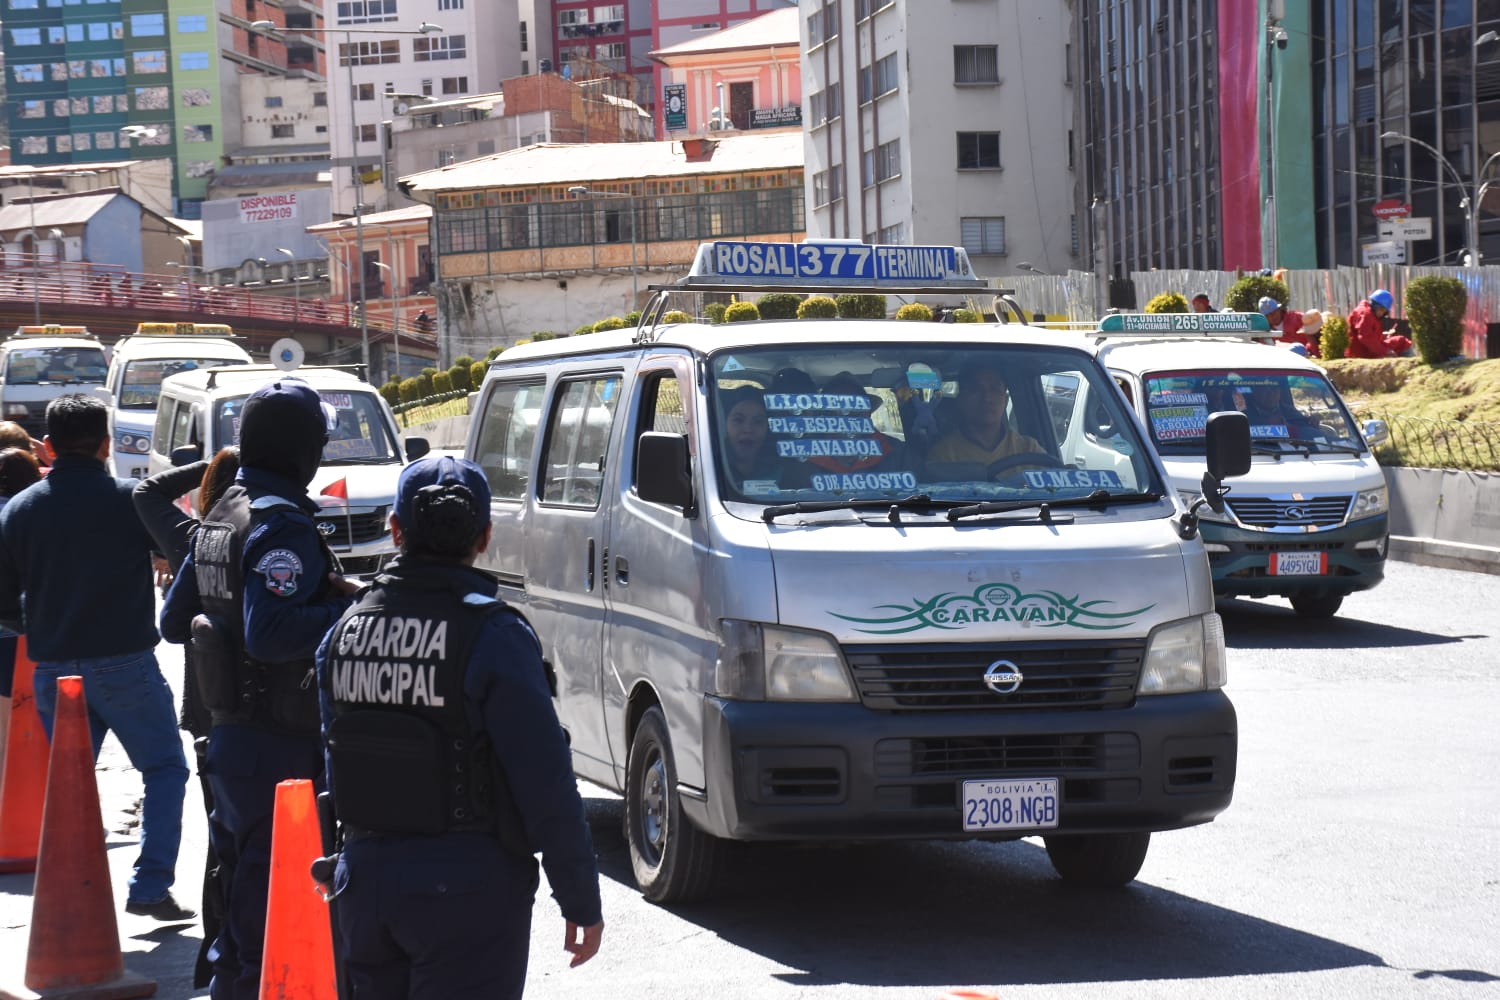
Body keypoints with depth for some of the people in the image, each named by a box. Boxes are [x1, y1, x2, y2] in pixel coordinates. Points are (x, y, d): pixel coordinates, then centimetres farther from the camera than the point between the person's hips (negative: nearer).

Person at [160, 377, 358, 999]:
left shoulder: (222, 516, 12)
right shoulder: (282, 525, -17)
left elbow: (174, 621, 20)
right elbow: (269, 633, -29)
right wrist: (349, 607, -22)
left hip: (229, 736, 10)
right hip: (279, 747, -10)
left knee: (243, 893, 21)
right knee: (273, 901, -5)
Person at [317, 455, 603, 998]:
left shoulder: (346, 629, 5)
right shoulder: (493, 633, -13)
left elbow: (336, 762, 12)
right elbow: (547, 787, -14)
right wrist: (582, 902, -7)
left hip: (364, 882, 6)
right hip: (468, 891, -6)